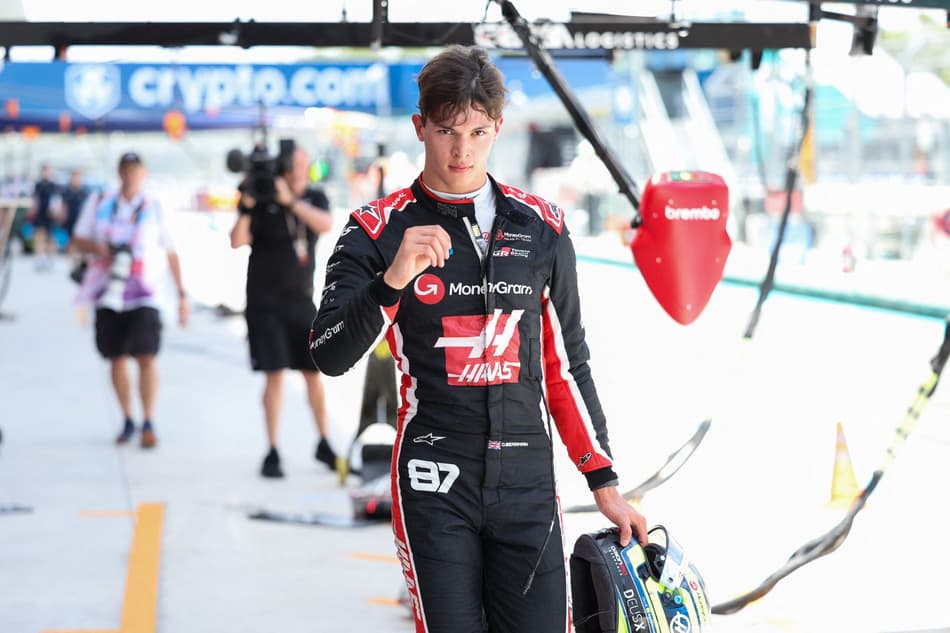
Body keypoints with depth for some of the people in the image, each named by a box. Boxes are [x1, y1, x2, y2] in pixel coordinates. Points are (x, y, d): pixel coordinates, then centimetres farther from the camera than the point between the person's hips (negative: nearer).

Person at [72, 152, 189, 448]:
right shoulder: (99, 204, 8)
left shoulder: (154, 208, 4)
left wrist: (182, 294, 4)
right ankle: (127, 421, 18)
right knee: (117, 359, 6)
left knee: (146, 356, -14)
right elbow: (78, 239, 11)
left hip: (144, 297, -2)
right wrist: (98, 248, -11)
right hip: (109, 294, 2)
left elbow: (171, 253, 7)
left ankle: (148, 423, -10)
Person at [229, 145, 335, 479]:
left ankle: (324, 445, 21)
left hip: (301, 301, 3)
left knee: (314, 373, 6)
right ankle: (272, 453, -3)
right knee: (275, 375, -8)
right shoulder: (263, 203, -6)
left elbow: (326, 224, -16)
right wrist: (246, 209, -26)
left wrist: (291, 201, -25)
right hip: (265, 303, -3)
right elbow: (237, 242, -14)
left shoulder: (315, 198, 4)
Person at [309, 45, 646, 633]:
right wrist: (394, 278, -25)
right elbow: (330, 357, -10)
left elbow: (567, 366, 14)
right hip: (435, 484, -2)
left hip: (528, 482, 2)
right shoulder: (380, 231, 0)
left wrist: (605, 485, 12)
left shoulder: (541, 227, 8)